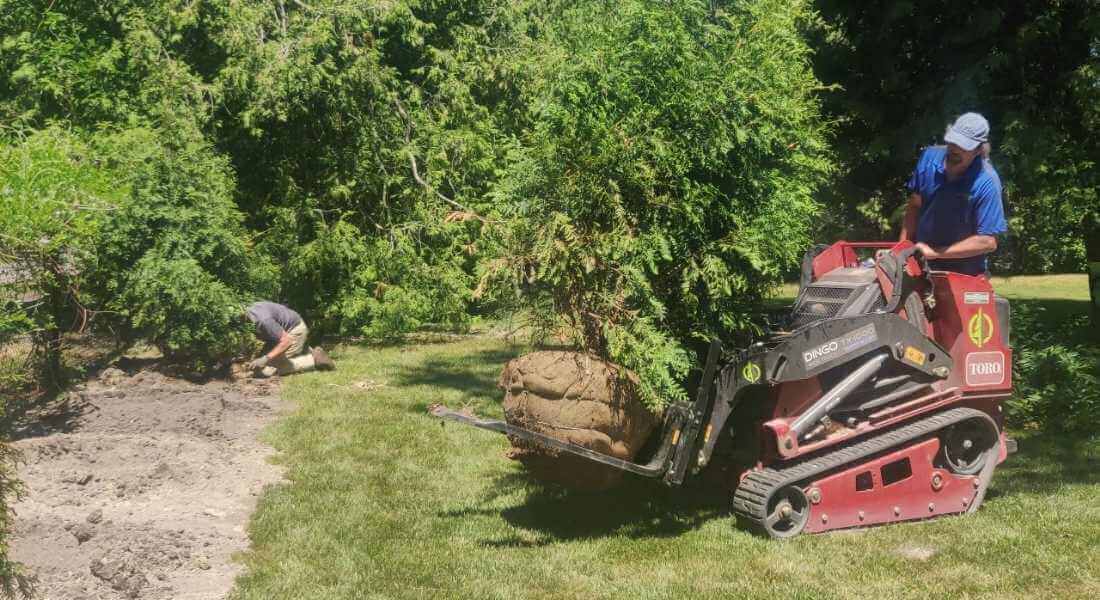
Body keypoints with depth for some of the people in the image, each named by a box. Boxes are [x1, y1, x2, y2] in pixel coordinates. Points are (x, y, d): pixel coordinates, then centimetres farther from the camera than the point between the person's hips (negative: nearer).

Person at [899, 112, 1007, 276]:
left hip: (964, 276, -5)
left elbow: (988, 241, -22)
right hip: (922, 270, 5)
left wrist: (935, 252, -21)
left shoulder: (986, 183, -22)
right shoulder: (930, 157, -8)